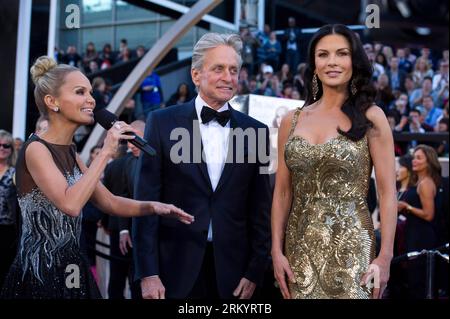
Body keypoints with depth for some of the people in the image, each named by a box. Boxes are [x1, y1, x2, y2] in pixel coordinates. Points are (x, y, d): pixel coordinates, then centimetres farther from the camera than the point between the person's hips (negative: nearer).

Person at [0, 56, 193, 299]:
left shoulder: (69, 152, 11)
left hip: (69, 269, 8)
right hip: (40, 272, -8)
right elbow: (70, 204, -29)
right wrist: (106, 152, -22)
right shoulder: (36, 148, -14)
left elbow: (109, 202, 12)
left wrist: (153, 207, -5)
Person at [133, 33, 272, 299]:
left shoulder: (255, 131, 3)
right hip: (175, 268, -1)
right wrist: (148, 273, -8)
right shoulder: (163, 123, -1)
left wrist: (255, 272, 2)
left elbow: (260, 209, 5)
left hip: (231, 269, 2)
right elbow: (146, 201, -4)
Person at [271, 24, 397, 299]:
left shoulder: (370, 117, -2)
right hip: (301, 247, 3)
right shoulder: (292, 121, 7)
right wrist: (277, 251, 1)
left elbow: (388, 193, -5)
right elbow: (283, 192, 8)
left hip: (351, 246, -3)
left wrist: (385, 257, -12)